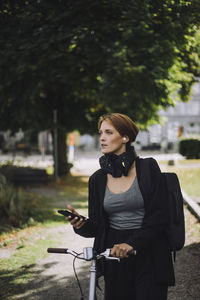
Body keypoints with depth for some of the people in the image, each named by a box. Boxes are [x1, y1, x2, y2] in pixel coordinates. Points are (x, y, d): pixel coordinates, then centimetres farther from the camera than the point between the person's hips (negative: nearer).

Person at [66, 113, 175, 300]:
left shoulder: (148, 168, -4)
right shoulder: (97, 179, 6)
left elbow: (159, 216, -10)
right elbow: (96, 226, 5)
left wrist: (132, 243, -20)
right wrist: (81, 225, -18)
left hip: (149, 255, -3)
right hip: (114, 256, 3)